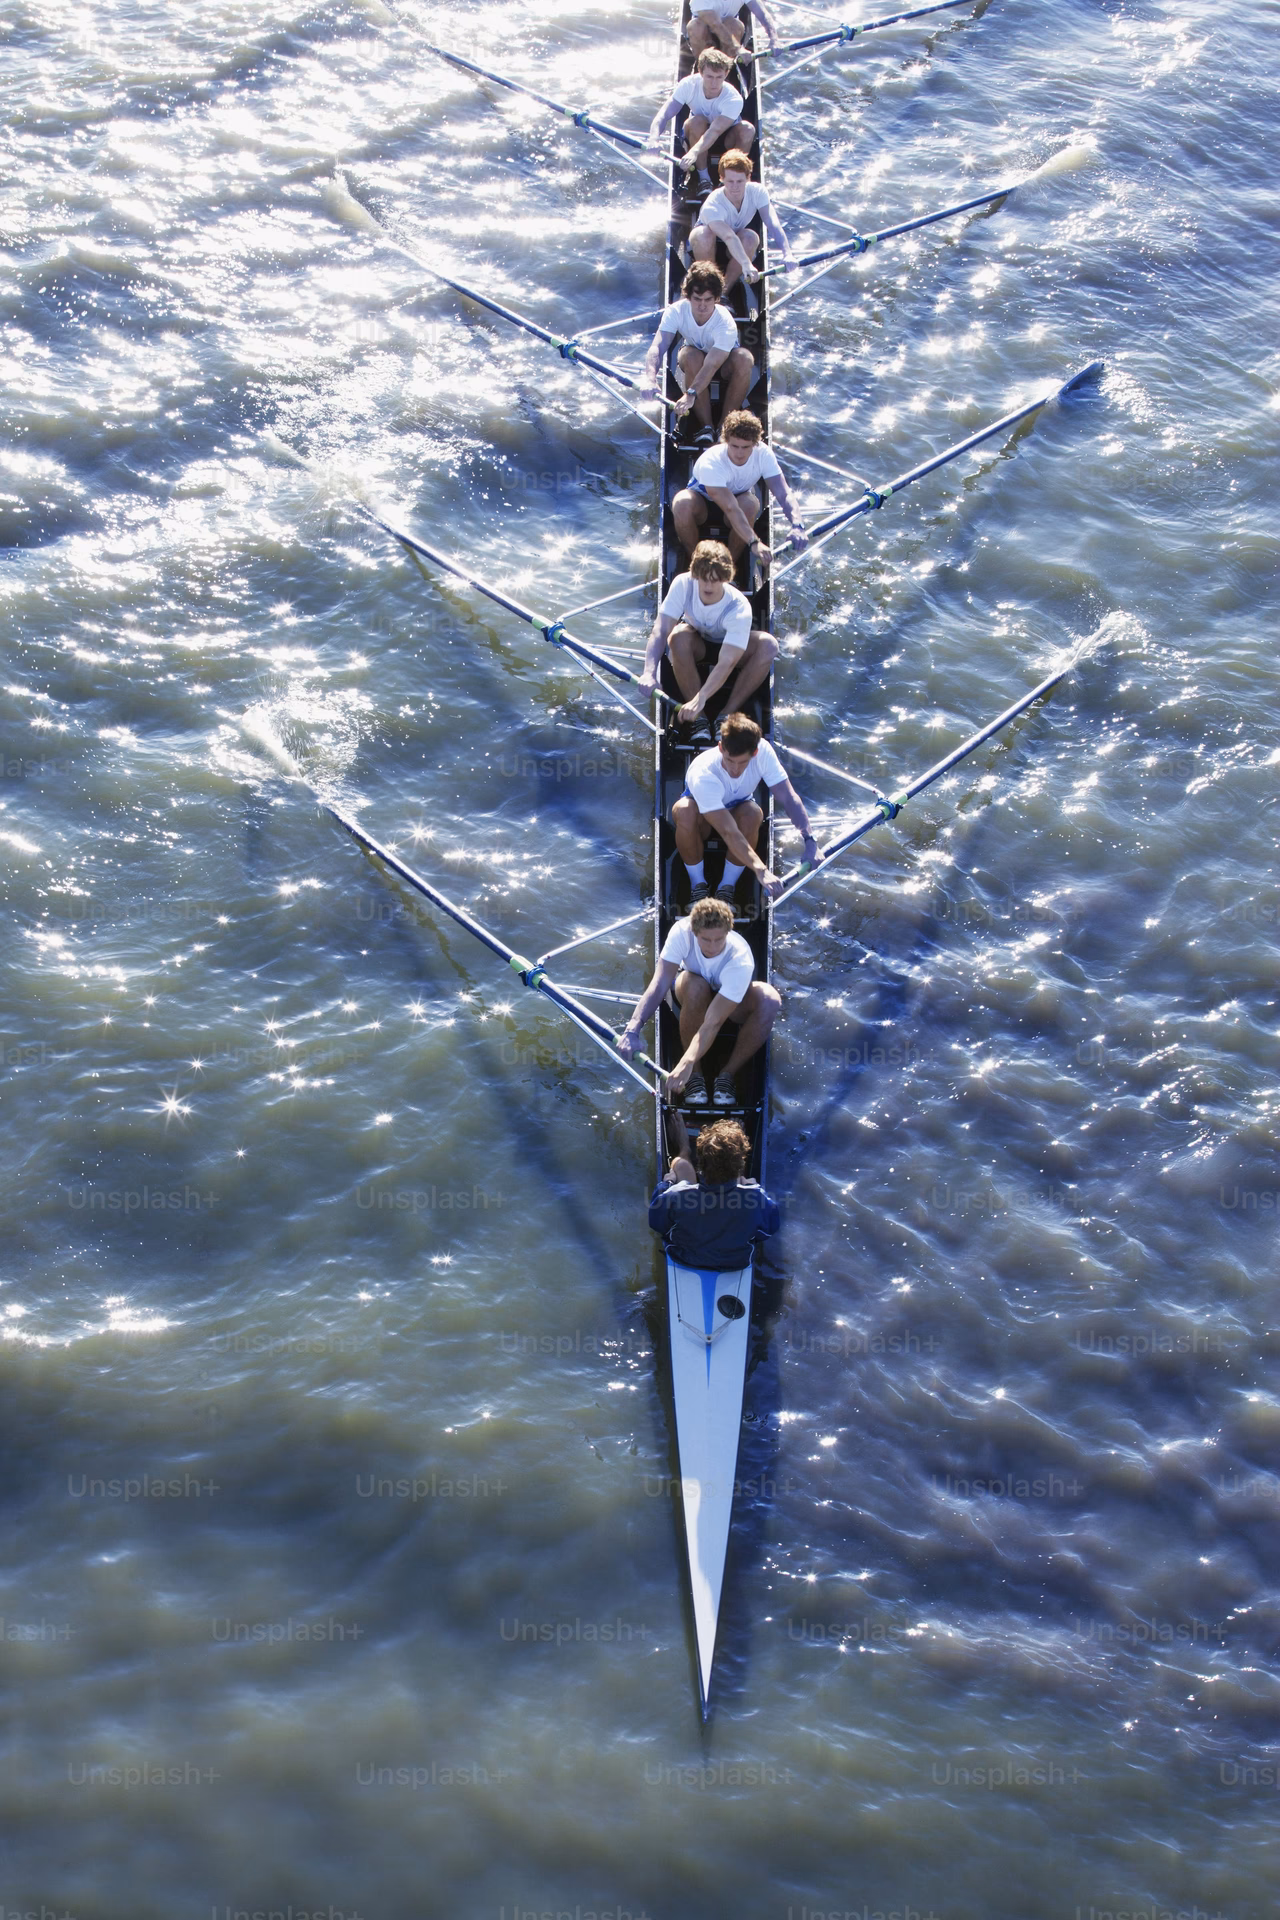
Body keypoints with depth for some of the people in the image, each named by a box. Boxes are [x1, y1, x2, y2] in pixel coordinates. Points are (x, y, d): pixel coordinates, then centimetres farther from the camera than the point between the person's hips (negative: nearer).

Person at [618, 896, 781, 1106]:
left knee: (770, 999, -35)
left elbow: (713, 1022, -42)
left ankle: (727, 1074, -16)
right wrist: (632, 1029, -51)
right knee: (695, 985, -38)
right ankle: (697, 1075, -20)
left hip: (734, 1005, -1)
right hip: (694, 1001, 1)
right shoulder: (682, 932, -32)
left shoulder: (741, 960, -37)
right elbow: (659, 985, -37)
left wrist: (686, 1063, -54)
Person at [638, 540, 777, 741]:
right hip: (696, 646, 1)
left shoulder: (739, 608, -34)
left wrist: (699, 700, -55)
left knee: (768, 644, -32)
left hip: (730, 647, -1)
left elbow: (726, 663, -41)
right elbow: (661, 630, -33)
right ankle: (699, 718, -27)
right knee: (679, 636, -36)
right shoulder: (683, 585, -28)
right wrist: (649, 673, -50)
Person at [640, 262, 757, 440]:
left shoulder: (725, 323, -32)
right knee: (690, 356, -35)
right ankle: (706, 427, -26)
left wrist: (691, 394, -59)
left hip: (724, 367, -1)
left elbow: (712, 365, -43)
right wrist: (650, 379, -59)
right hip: (693, 368, 1)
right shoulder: (677, 311, -25)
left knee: (744, 358, -36)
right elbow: (658, 346, -38)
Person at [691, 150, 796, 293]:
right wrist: (746, 264, -68)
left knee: (751, 237, -33)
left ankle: (725, 290, -15)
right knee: (703, 234, -39)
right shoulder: (712, 206, -35)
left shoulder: (757, 192, -22)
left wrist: (787, 253, -51)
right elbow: (729, 237, -52)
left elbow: (772, 224, -35)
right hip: (709, 246, -3)